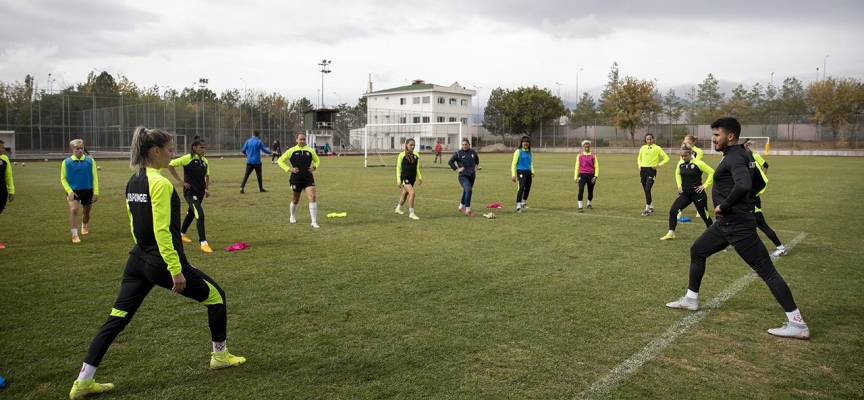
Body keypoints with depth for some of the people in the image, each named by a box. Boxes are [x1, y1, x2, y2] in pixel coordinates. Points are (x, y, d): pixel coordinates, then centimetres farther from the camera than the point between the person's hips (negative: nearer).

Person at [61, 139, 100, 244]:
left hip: (88, 191, 2)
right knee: (73, 210, -23)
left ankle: (84, 226, 50)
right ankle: (74, 235, -20)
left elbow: (95, 177, 0)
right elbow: (63, 179, -1)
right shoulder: (66, 162, -5)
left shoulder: (90, 161, -4)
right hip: (74, 191, -2)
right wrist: (69, 191, -14)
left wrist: (96, 192, -5)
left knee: (86, 212, 18)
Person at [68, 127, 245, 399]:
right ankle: (220, 355, 25)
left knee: (116, 320, 11)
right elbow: (162, 231, -22)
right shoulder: (160, 183, -19)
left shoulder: (133, 182, 8)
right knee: (216, 296, 12)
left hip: (138, 260, 9)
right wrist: (175, 269, -20)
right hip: (162, 263, -8)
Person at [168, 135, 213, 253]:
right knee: (200, 215, -19)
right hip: (190, 192, -8)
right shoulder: (188, 158, -14)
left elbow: (207, 176, 20)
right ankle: (203, 243, -17)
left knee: (191, 213, 23)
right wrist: (180, 180, -14)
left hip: (200, 192, 8)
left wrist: (207, 188, 7)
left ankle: (181, 234, 46)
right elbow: (170, 164, -14)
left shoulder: (205, 161, 5)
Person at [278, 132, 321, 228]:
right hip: (296, 179, -1)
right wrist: (289, 169, -10)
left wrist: (314, 167, 3)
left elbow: (317, 160, 22)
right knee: (295, 200, 13)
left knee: (312, 197, -15)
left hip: (308, 178, 1)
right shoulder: (292, 151, -3)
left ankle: (314, 222, -13)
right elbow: (280, 160, 1)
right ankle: (292, 217, 41)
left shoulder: (310, 151, 5)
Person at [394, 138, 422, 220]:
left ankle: (398, 209, 43)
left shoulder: (416, 155, 5)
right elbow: (398, 168, -4)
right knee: (412, 193, -21)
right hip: (405, 177, -6)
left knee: (405, 194, 18)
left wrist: (419, 178, 10)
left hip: (412, 178, 6)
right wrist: (398, 180, -8)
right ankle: (411, 213, -12)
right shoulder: (402, 155, -8)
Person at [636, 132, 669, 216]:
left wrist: (659, 165, -12)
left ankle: (647, 210, -14)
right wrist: (640, 166, 10)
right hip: (643, 170, 5)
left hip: (651, 170, -5)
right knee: (645, 190, 11)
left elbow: (666, 158, 0)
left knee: (647, 189, -16)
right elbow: (639, 158, 26)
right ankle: (651, 207, 28)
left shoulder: (657, 148, -2)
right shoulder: (643, 148, 10)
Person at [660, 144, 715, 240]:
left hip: (697, 193, -5)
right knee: (673, 211, -9)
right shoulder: (680, 163, 3)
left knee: (704, 215, 6)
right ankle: (671, 234, -2)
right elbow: (677, 173, 24)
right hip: (685, 193, 5)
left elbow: (711, 172, -12)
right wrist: (679, 185, 11)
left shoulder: (698, 163, -15)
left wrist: (704, 186, -12)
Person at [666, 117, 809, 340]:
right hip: (726, 222, 11)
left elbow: (743, 185, -36)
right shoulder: (742, 156, 13)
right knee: (697, 251, 20)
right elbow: (759, 184, 24)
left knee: (766, 271, -8)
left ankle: (797, 324, -4)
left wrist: (724, 206, -23)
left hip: (738, 225, -11)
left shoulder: (735, 158, -18)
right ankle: (691, 300, 33)